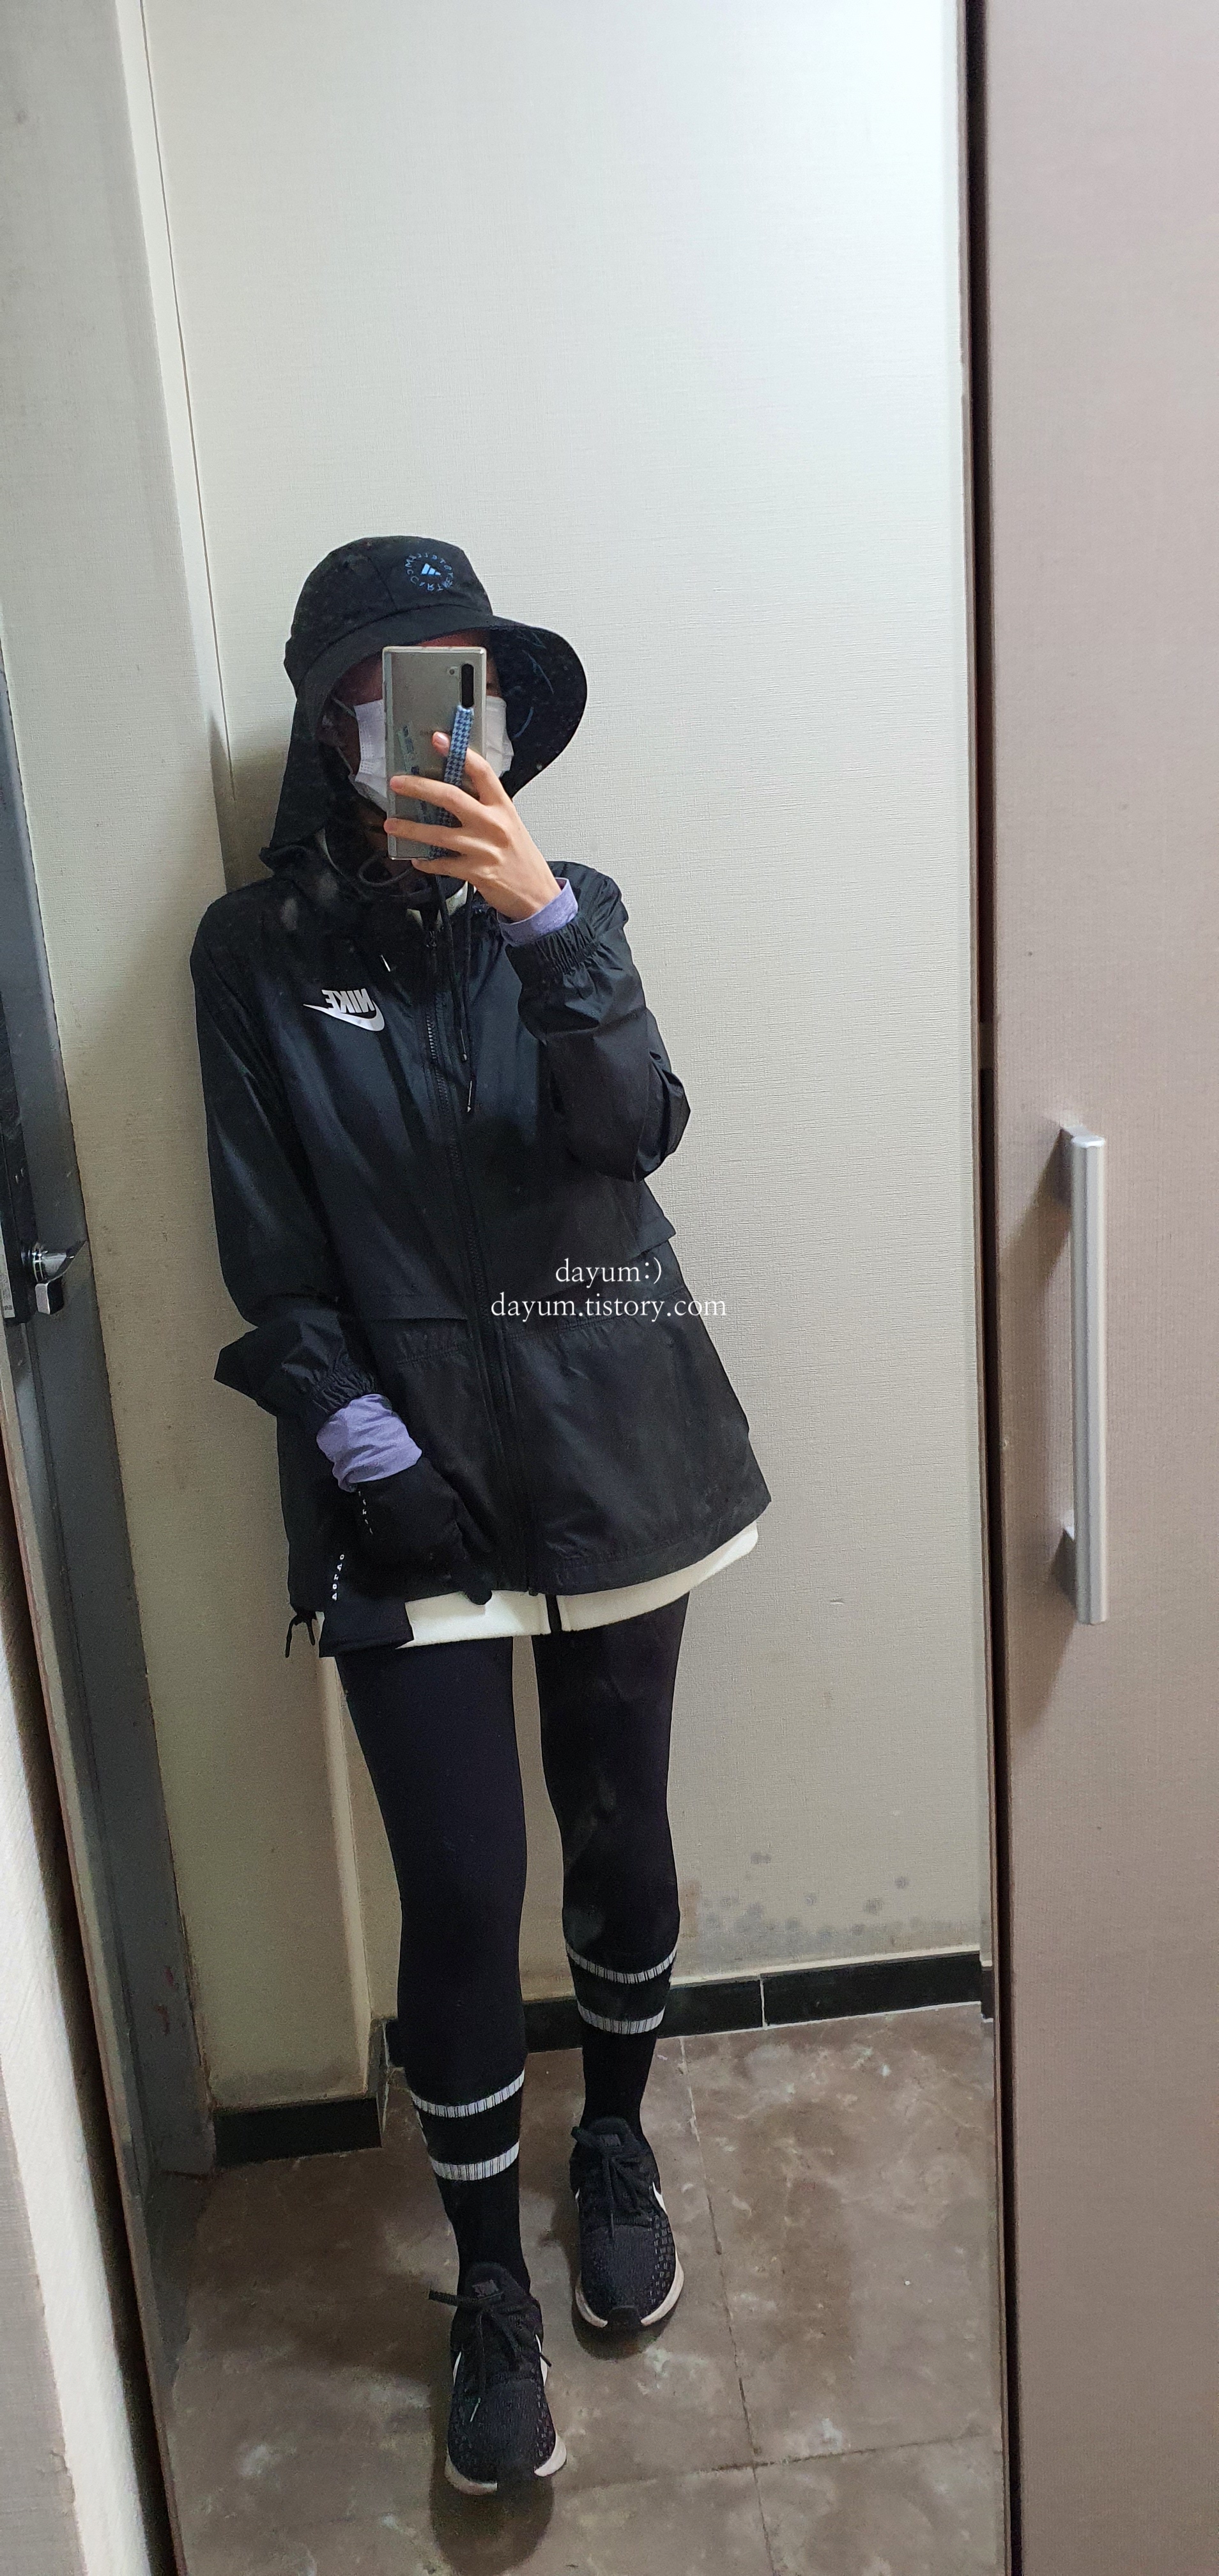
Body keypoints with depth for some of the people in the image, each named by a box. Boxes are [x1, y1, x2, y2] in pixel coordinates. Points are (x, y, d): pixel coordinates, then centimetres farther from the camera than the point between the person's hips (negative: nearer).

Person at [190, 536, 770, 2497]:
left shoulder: (561, 911, 5)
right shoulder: (256, 952, 0)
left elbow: (638, 1132, -12)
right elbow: (271, 1253, -2)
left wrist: (545, 923, -26)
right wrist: (364, 1448, -12)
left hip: (610, 1449, 2)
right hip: (411, 1480, -2)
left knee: (620, 1837, 14)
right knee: (461, 1894, 1)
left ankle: (618, 2145, 42)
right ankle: (491, 2293, 24)